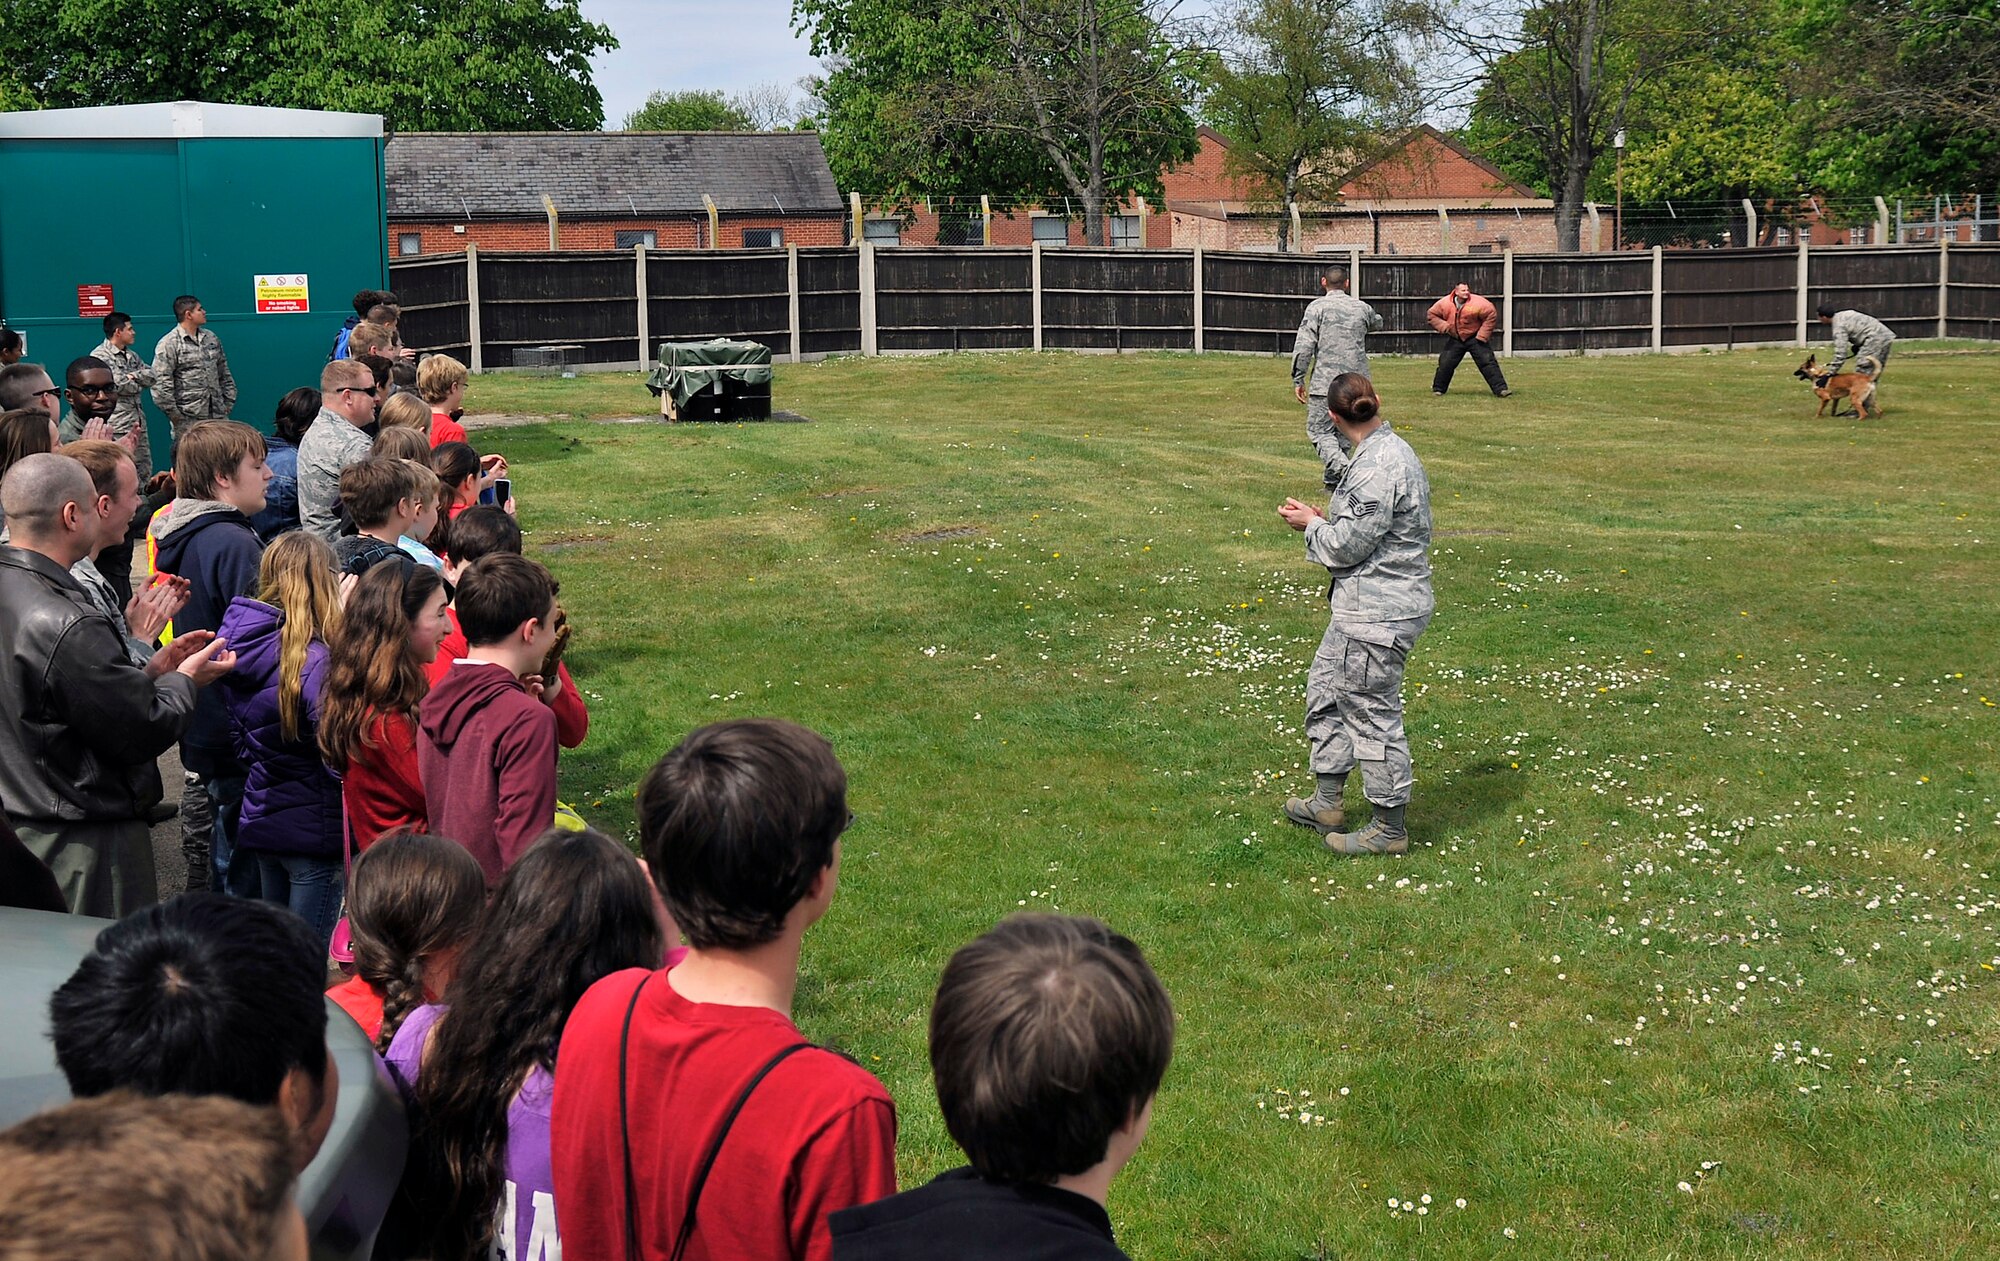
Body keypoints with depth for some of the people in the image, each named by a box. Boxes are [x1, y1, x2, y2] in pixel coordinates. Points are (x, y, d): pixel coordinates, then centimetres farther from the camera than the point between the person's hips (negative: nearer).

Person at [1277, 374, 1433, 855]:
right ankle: (1326, 803, 32)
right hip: (1364, 606, 11)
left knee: (1372, 713, 0)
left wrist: (1311, 523, -4)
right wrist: (1324, 518, 12)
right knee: (1326, 688, 21)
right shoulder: (1390, 451, 9)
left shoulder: (1379, 466, -23)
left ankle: (1390, 828, 13)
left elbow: (1349, 545, -21)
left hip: (1378, 614, -11)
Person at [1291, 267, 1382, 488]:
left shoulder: (1317, 307, -4)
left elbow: (1304, 346, -10)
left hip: (1325, 383, -5)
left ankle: (1342, 469, -23)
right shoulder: (1362, 307, 10)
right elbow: (1377, 323, 33)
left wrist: (1298, 380, -4)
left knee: (1319, 430, -1)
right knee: (1342, 432, 15)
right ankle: (1333, 480, 16)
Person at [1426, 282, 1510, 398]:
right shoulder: (1444, 303, -10)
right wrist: (1444, 326, -14)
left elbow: (1491, 316, -13)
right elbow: (1431, 314, 2)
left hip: (1475, 338, -2)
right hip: (1455, 340, 2)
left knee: (1488, 362, -10)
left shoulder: (1477, 303, -19)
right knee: (1445, 364, 1)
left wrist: (1482, 335, -15)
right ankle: (1438, 389, 20)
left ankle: (1500, 389, -12)